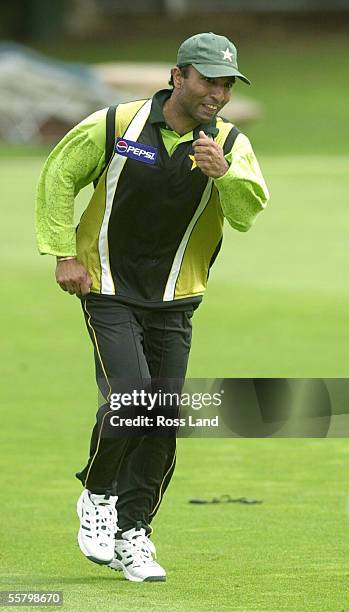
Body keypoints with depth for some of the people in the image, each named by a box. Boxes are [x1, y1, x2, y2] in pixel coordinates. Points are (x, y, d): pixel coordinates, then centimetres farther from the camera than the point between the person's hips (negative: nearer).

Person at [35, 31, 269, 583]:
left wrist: (222, 173, -36)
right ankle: (97, 495, 5)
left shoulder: (231, 145, -4)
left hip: (174, 303, 3)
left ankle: (131, 534, 17)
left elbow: (248, 214, -17)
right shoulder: (115, 125, -9)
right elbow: (59, 177, 3)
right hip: (109, 291, -3)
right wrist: (64, 254, -3)